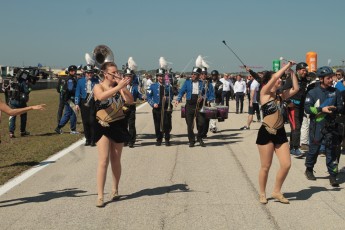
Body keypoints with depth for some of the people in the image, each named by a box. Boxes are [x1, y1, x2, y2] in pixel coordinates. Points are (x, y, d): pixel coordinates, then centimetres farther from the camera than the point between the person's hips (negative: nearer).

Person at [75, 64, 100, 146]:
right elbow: (77, 93, 8)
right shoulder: (80, 81, 7)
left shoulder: (96, 81, 3)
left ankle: (93, 140, 0)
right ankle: (87, 139, 16)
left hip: (93, 103, -2)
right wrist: (77, 104, 4)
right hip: (84, 103, 2)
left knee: (92, 121, -8)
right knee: (85, 122, 6)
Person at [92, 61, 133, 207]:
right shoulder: (98, 87, -7)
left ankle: (115, 190, 30)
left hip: (118, 126, 3)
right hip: (103, 127, -3)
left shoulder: (119, 87, 3)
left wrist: (123, 86, -18)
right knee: (103, 160, -11)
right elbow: (102, 96, -30)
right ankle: (100, 196, -8)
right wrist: (118, 86, -38)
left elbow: (130, 101, -7)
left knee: (115, 160, 12)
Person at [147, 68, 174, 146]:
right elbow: (149, 97, 6)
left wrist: (167, 99, -11)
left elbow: (171, 96, 11)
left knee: (167, 124, -3)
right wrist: (153, 104, -9)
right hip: (157, 108, 0)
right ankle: (159, 140, 15)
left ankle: (167, 140, 8)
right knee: (157, 125, 3)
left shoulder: (168, 86, 6)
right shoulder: (153, 86, 5)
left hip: (166, 108, 0)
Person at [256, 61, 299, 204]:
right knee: (266, 166, 4)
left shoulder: (280, 96, 11)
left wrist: (291, 71, 6)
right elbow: (275, 76, -17)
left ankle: (276, 192, 19)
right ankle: (262, 194, 22)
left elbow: (296, 88, 9)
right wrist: (287, 65, -7)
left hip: (280, 133, 6)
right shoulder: (264, 93, -6)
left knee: (286, 164, 0)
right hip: (266, 133, -6)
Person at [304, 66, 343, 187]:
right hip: (316, 126, -2)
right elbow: (307, 108, -10)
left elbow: (340, 107, 7)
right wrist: (322, 109, -20)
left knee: (331, 150, 1)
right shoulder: (313, 92, -3)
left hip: (331, 126, 2)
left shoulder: (335, 92, 6)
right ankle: (309, 169, 32)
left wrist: (334, 109, -15)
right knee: (314, 149, 10)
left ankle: (333, 176, 6)